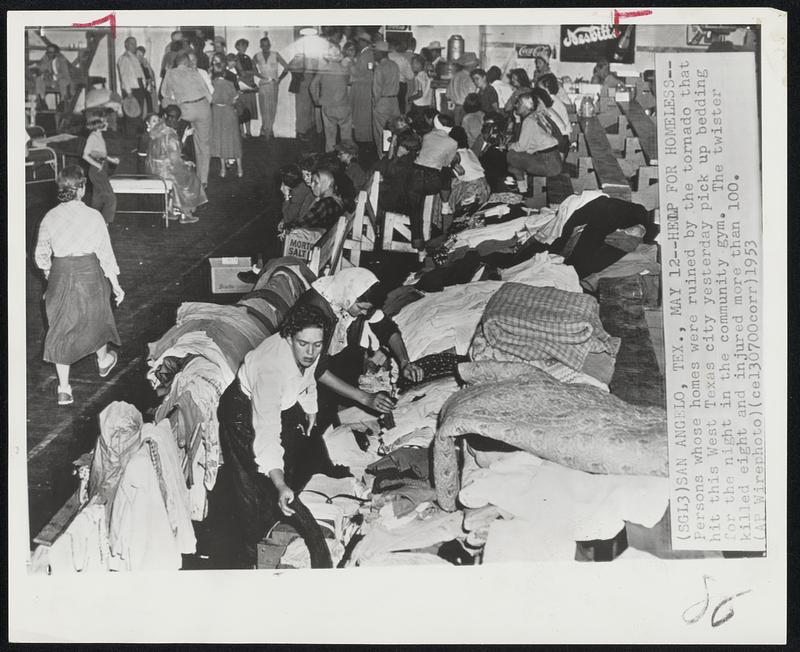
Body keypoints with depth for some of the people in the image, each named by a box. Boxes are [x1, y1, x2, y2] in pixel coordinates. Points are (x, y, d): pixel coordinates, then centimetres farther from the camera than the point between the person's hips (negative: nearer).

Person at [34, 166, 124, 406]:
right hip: (89, 273, -2)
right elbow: (105, 253, -9)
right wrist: (116, 285, -1)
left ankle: (63, 388, 8)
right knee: (95, 319, 23)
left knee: (61, 328, 9)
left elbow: (41, 255, 3)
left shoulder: (50, 217, -5)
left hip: (60, 276, 2)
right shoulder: (93, 217, -13)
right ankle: (103, 361, 49)